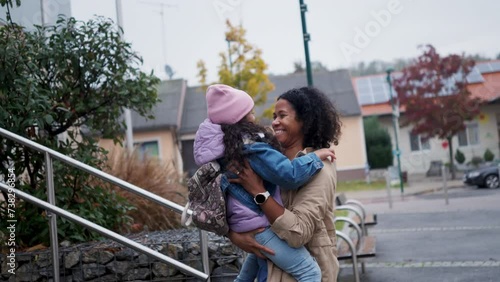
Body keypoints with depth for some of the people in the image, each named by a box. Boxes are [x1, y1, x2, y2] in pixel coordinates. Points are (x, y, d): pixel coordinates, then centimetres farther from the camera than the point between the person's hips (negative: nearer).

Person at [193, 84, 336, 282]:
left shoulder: (223, 142, 6)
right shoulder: (250, 146, -22)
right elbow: (289, 175, -25)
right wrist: (316, 156, -13)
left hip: (242, 221, 10)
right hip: (259, 223, -10)